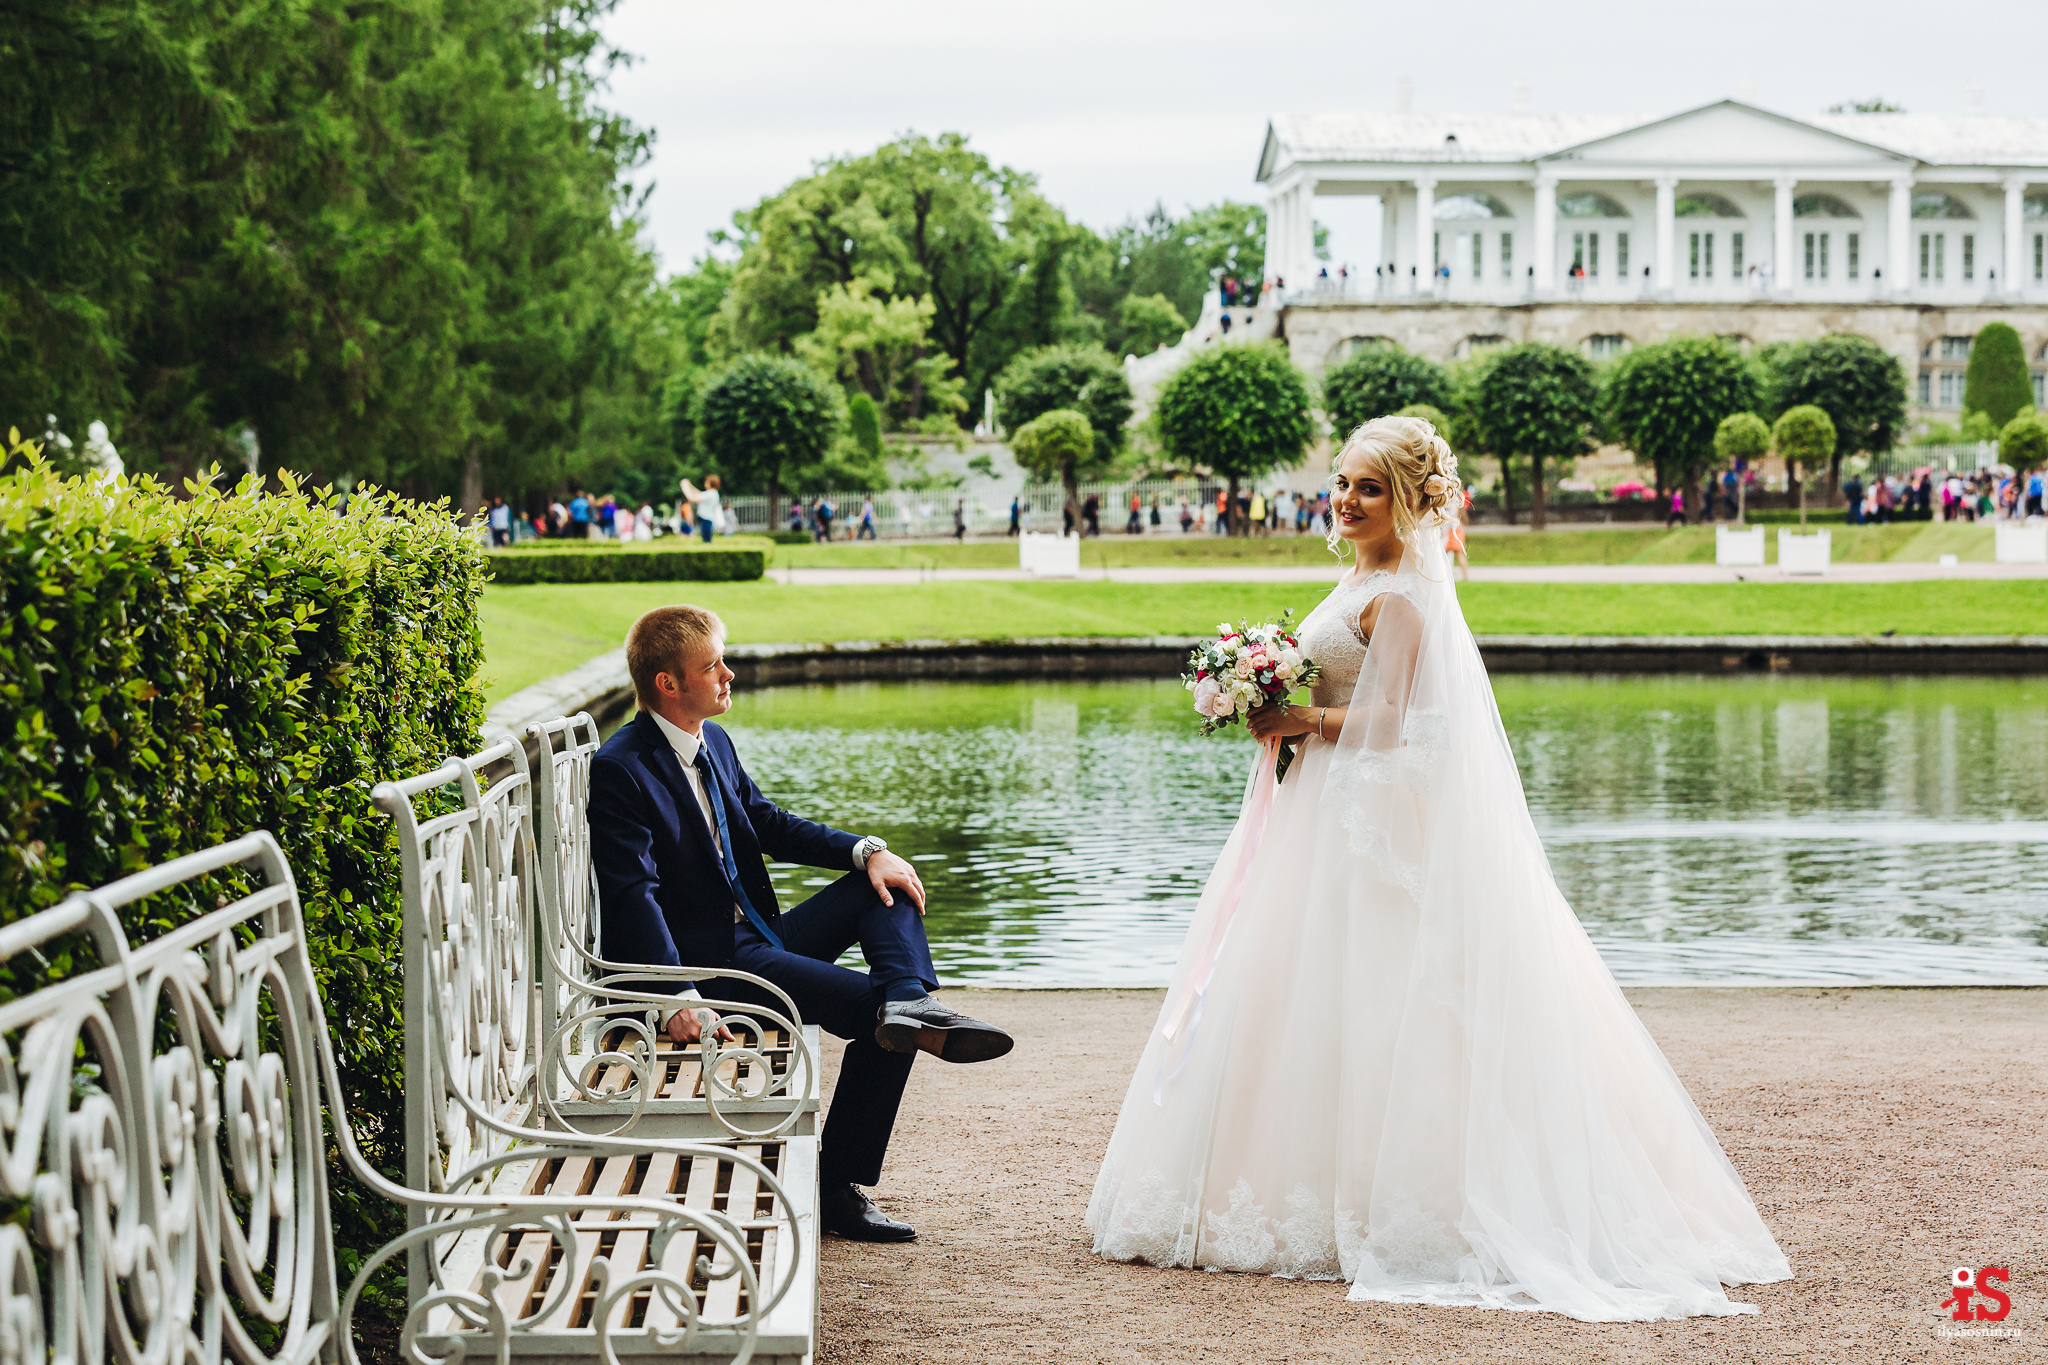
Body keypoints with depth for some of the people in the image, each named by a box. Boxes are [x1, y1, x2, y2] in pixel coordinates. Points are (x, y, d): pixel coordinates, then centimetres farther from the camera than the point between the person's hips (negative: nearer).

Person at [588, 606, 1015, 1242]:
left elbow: (770, 825, 17)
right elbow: (633, 896, -25)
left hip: (757, 939, 10)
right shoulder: (619, 771, -16)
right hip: (705, 963, -10)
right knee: (874, 1007, -26)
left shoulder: (714, 744, 12)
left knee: (888, 887, 0)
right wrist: (678, 1000, -37)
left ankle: (909, 1002, -22)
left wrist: (867, 851, -1)